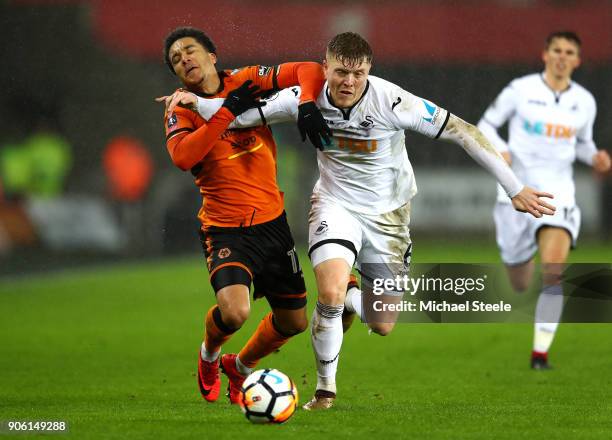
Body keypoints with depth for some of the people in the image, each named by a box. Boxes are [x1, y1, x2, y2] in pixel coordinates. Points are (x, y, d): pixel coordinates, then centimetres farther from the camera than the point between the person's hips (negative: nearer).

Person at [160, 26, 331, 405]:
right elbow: (182, 156, -24)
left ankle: (240, 366, 40)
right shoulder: (180, 111, -3)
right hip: (225, 229, -4)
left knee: (294, 322, 11)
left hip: (273, 221, 4)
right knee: (234, 312, -27)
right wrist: (228, 111, -23)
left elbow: (309, 71, -1)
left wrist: (307, 105, -21)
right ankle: (209, 355, 9)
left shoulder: (245, 81, 2)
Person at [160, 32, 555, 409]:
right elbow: (242, 116, -9)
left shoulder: (393, 102, -25)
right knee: (329, 293, -26)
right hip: (336, 204, 0)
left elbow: (462, 132, -21)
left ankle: (351, 296, 40)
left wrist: (515, 188, -20)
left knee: (382, 326, 2)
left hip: (388, 212, 0)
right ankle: (325, 389, -2)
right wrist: (197, 103, -29)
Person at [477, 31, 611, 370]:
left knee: (553, 272, -23)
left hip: (558, 195, 1)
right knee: (520, 285, 8)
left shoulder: (585, 101, 5)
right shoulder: (520, 90, -4)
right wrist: (500, 151, -17)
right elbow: (486, 126, 3)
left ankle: (540, 353, -16)